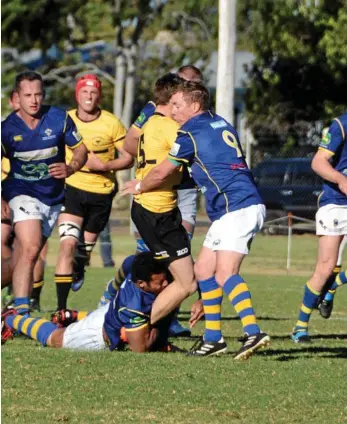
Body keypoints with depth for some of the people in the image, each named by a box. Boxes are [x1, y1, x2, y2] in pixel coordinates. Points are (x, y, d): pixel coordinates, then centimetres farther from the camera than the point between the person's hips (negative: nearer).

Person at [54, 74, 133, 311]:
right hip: (72, 187, 0)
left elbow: (129, 158, -5)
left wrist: (105, 166, -19)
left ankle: (79, 269, 51)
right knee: (68, 244, -17)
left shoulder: (112, 124, -8)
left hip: (101, 192, 0)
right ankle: (61, 307, -17)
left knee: (85, 250, 11)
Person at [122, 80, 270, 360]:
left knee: (225, 274, -21)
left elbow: (161, 174, 3)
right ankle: (213, 338, 14)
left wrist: (138, 187, 24)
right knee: (203, 270, 12)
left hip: (238, 208, -10)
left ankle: (253, 333, -34)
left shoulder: (192, 134, -6)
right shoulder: (220, 124, 19)